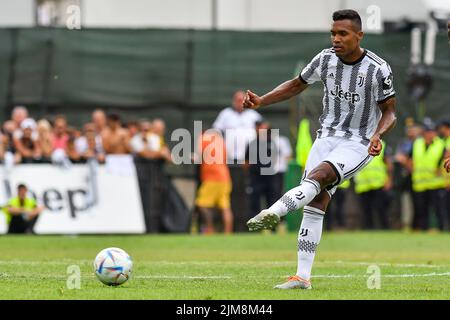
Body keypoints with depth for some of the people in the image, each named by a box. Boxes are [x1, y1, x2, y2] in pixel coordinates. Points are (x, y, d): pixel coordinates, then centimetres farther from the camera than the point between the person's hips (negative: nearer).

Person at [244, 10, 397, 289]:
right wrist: (261, 101, 3)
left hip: (358, 144, -4)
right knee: (315, 205, -6)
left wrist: (378, 135, -25)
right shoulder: (325, 59, -1)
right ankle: (303, 277, -6)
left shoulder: (378, 69, -13)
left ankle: (274, 212, -48)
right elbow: (297, 85, 15)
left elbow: (389, 112, -4)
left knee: (318, 175, -31)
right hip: (327, 137, 4)